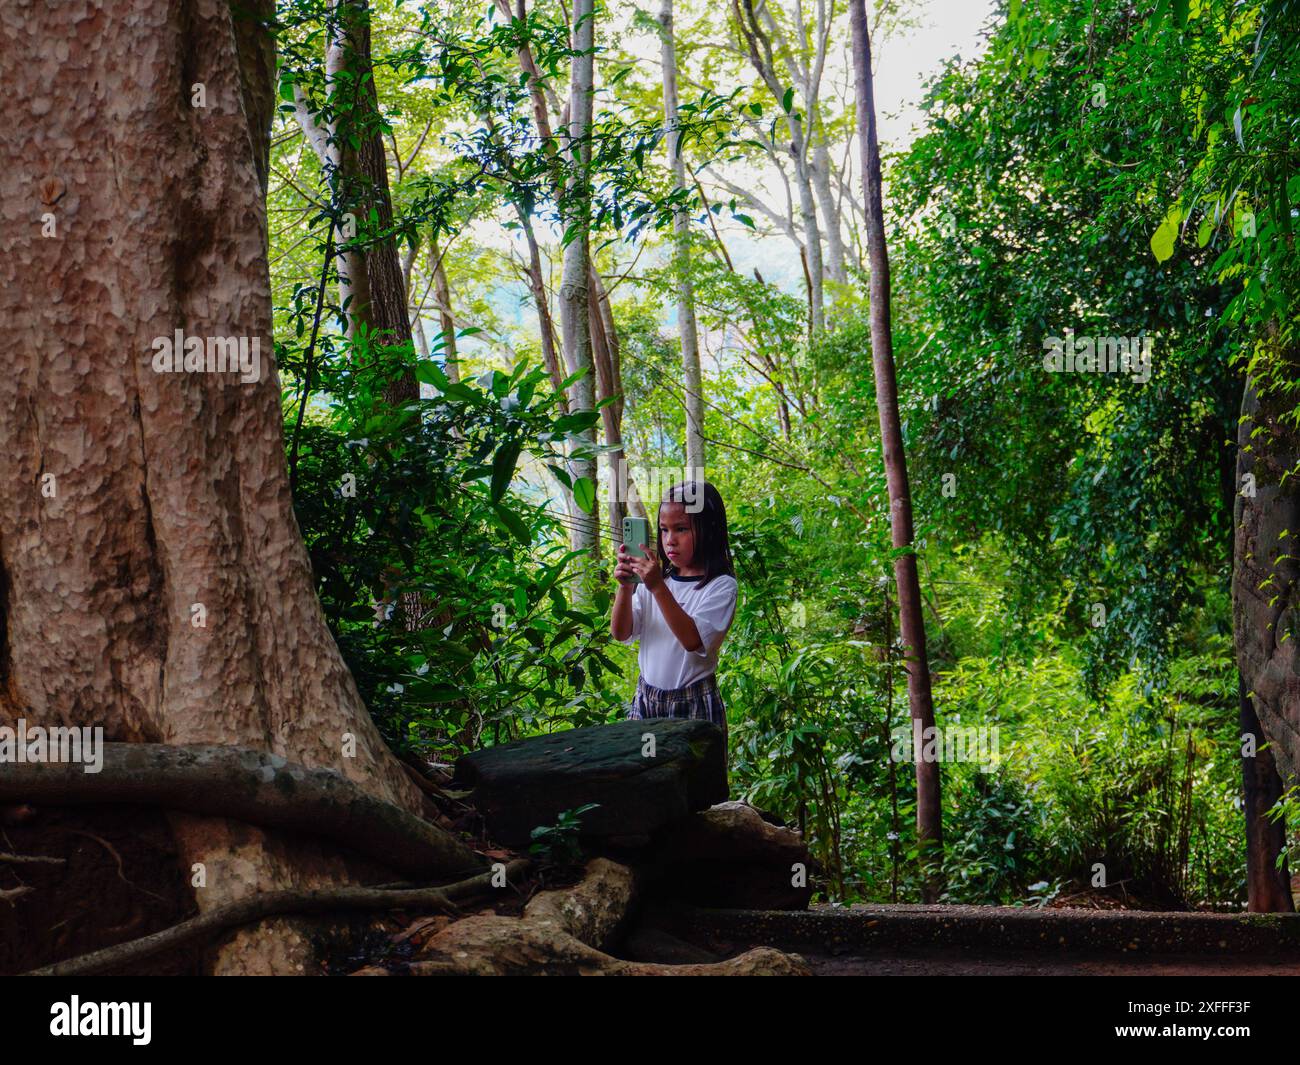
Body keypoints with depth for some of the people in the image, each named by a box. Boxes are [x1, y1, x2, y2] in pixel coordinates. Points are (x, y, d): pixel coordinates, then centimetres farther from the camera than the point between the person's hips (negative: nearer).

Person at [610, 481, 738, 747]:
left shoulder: (721, 586, -9)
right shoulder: (654, 577, 6)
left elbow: (694, 640, -23)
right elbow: (621, 633, 1)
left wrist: (658, 588, -29)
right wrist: (625, 587, -15)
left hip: (694, 705, -4)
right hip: (646, 700, 4)